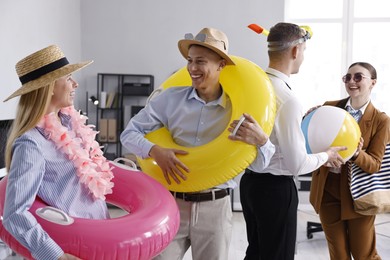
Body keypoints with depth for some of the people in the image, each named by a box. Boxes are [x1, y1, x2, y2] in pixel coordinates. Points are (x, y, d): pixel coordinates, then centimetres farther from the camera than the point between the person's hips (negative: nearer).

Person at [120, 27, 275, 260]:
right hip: (172, 203, 0)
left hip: (215, 208, 1)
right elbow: (129, 133, -1)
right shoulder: (171, 98, -3)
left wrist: (262, 140, -22)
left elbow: (260, 164, 0)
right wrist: (156, 151, -19)